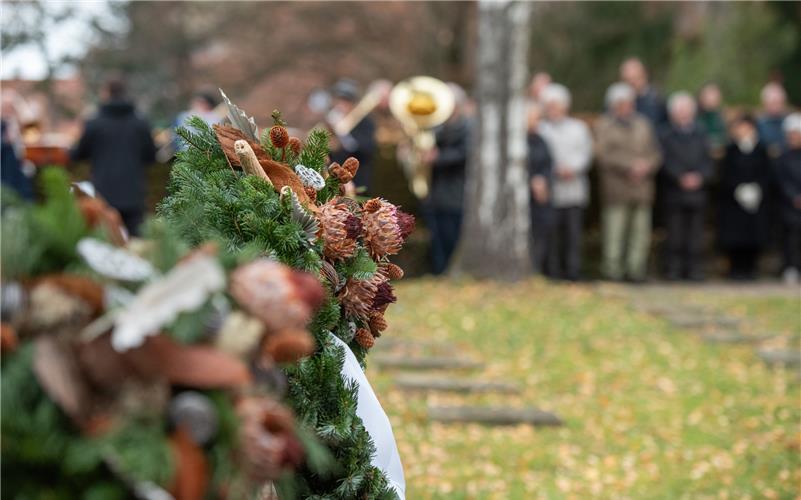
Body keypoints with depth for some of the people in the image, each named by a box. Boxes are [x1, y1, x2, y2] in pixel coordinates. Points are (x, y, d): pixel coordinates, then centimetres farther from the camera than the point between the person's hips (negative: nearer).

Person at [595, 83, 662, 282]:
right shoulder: (604, 125, 6)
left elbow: (656, 153, 17)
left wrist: (647, 165, -4)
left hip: (642, 189, 4)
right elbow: (604, 154, -5)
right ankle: (612, 270, -6)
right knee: (614, 231, -9)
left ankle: (636, 269, 6)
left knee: (641, 231, 1)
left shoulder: (643, 124, 19)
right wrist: (630, 166, -11)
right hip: (616, 187, -4)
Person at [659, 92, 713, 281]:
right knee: (675, 235, -4)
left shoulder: (700, 135, 16)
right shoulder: (666, 135, 6)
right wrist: (681, 178, -16)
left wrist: (699, 176, -9)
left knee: (696, 235, 0)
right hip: (674, 193, -3)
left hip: (697, 192, 3)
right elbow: (666, 161, -4)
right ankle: (674, 270, 0)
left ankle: (695, 270, 3)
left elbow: (708, 162, 10)